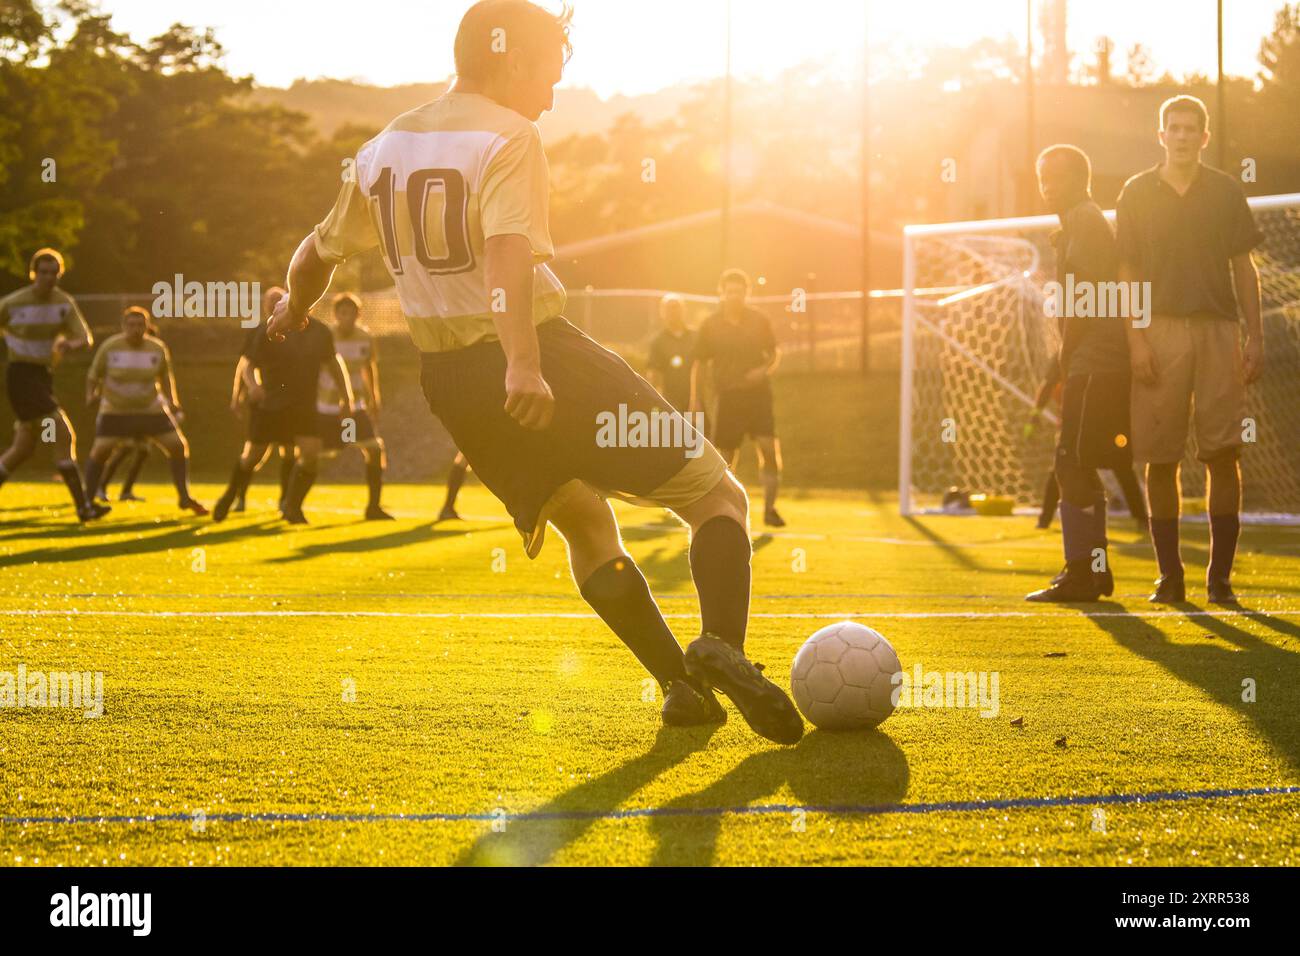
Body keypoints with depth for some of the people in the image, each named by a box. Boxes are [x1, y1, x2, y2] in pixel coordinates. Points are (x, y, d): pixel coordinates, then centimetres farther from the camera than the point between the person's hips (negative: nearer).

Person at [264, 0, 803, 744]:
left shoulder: (382, 150, 13)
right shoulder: (508, 138, -9)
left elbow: (322, 251, 27)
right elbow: (507, 250, -26)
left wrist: (294, 310, 48)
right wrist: (523, 365, -38)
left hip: (448, 379, 7)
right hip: (540, 362, -7)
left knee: (585, 528, 26)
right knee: (716, 494, 0)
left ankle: (681, 684, 19)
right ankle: (721, 646, -24)